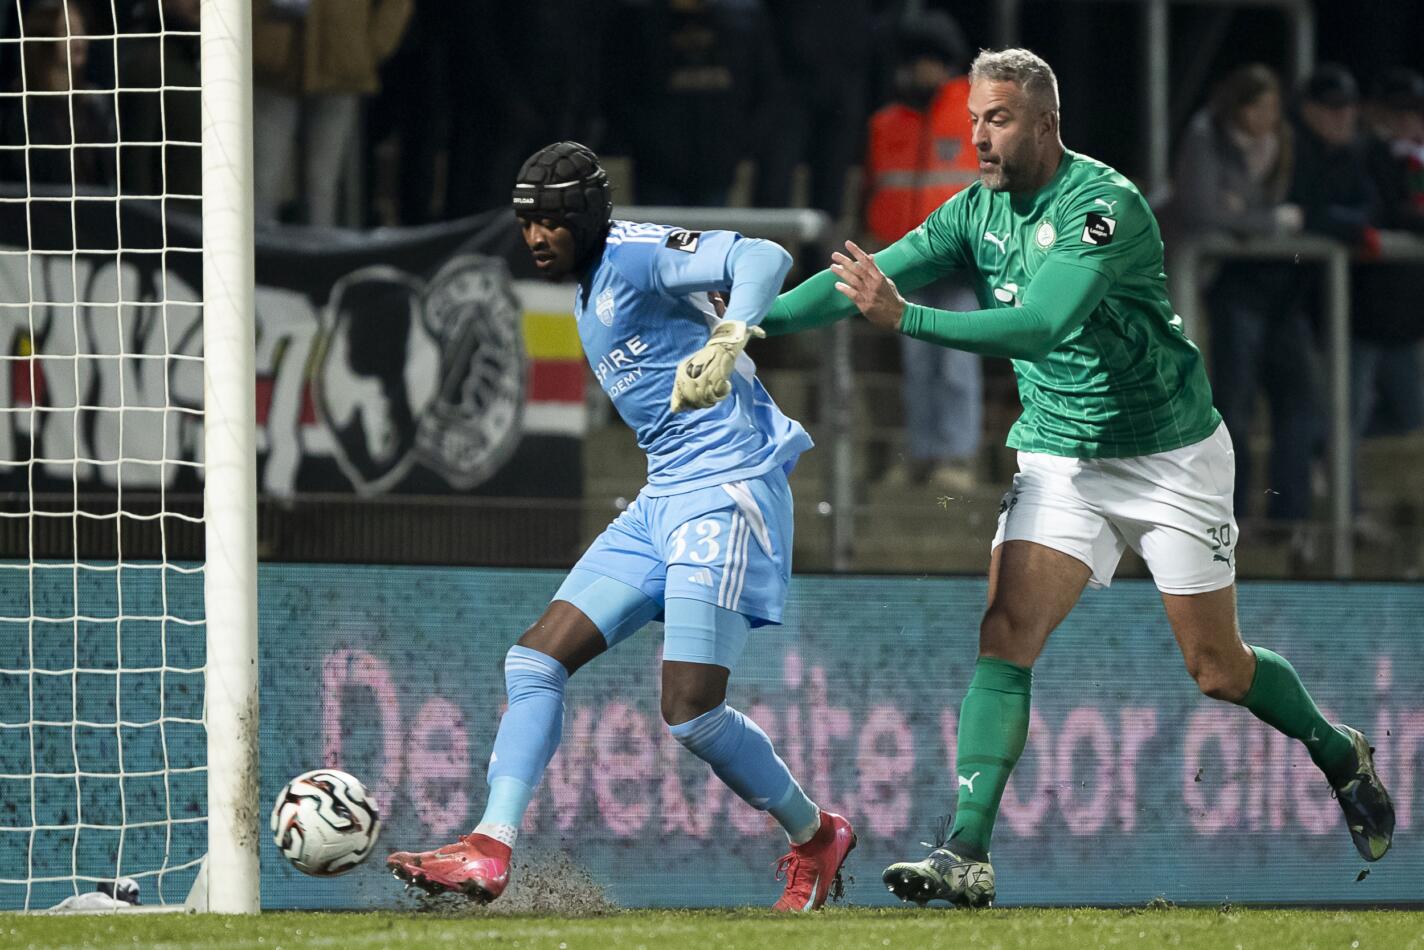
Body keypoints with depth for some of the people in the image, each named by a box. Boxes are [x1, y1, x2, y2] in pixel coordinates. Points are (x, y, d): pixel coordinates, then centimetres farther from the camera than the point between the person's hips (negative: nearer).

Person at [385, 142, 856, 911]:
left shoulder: (634, 255, -12)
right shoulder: (587, 289, 16)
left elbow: (763, 259, -26)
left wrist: (728, 337, -41)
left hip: (727, 492, -10)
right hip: (662, 500, 10)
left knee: (690, 713, -14)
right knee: (535, 660, 0)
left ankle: (815, 838, 10)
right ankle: (488, 852, -5)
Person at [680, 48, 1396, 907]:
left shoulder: (1105, 206, -23)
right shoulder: (979, 210, -2)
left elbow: (1043, 325, -35)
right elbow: (871, 276, -7)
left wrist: (907, 319, -42)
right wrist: (754, 322, -21)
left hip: (1171, 457, -5)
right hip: (1059, 460, 5)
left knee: (1218, 668, 5)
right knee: (1006, 636, -14)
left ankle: (1341, 756, 34)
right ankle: (966, 856, -20)